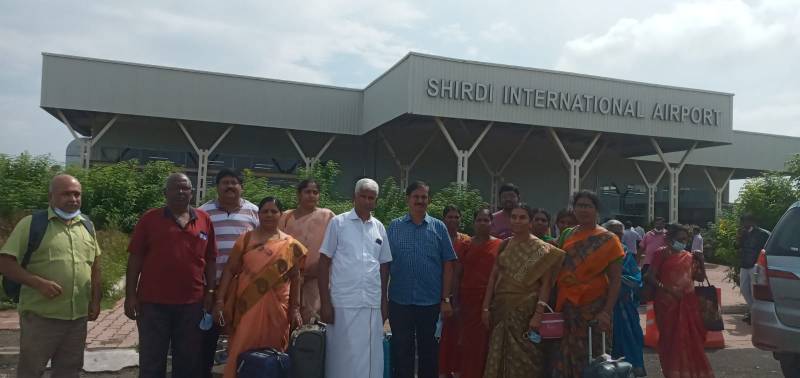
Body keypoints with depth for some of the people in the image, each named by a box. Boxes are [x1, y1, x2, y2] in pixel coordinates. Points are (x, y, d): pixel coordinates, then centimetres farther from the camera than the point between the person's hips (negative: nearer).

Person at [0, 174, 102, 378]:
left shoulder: (87, 225, 9)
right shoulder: (31, 223, -7)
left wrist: (95, 300, 12)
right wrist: (38, 283, -22)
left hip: (78, 316, 5)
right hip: (41, 316, -5)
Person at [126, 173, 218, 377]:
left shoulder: (204, 219, 6)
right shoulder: (150, 218, 0)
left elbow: (210, 259, 9)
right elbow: (135, 258, 0)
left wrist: (210, 292, 3)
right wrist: (130, 295, -4)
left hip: (192, 303, 2)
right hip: (153, 302, -2)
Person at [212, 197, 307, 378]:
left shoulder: (290, 245, 5)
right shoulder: (246, 239, 3)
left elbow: (295, 278, 7)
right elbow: (229, 270, 1)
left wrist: (295, 309, 2)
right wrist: (219, 301, -6)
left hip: (276, 309, 1)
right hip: (247, 306, -1)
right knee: (241, 353, 0)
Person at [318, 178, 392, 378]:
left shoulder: (379, 227, 11)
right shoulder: (338, 223, 0)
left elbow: (384, 265, 15)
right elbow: (324, 263, -2)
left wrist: (384, 302, 11)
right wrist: (325, 302, -7)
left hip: (373, 304, 4)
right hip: (343, 303, -3)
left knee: (371, 356, 9)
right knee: (343, 356, 3)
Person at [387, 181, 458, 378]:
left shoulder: (438, 227, 2)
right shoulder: (394, 227, 3)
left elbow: (447, 265, 1)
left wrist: (446, 299, -3)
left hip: (431, 302, 0)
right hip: (399, 301, 0)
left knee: (429, 351, 12)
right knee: (401, 352, 10)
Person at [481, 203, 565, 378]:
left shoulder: (541, 249, -4)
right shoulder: (505, 245, 8)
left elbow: (546, 283, -9)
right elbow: (493, 277, 8)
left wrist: (538, 314, -17)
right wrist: (486, 307, 3)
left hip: (526, 309, -4)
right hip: (501, 308, 4)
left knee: (523, 358, 2)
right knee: (499, 356, 10)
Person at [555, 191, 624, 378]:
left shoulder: (607, 240, -6)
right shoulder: (566, 235, 7)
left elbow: (615, 279, -9)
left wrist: (607, 311, -18)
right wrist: (555, 303, 5)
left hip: (594, 308, -4)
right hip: (567, 308, 4)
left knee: (593, 358, 3)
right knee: (569, 357, 12)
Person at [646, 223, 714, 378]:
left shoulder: (688, 256, 11)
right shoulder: (662, 253, -3)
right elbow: (651, 277, -7)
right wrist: (668, 289, -18)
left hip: (687, 301, 4)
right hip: (667, 301, -4)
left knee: (691, 337, 4)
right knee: (670, 336, 3)